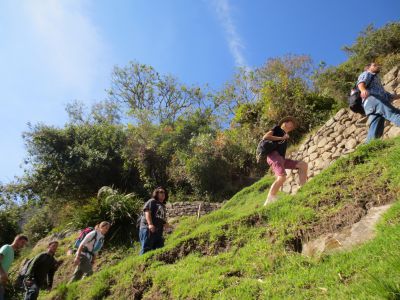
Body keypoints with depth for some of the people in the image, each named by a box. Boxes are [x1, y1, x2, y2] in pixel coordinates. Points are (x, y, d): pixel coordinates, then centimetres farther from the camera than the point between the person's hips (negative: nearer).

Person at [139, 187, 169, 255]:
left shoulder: (163, 206, 26)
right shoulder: (151, 201, 2)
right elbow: (147, 212, -13)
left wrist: (165, 223, 9)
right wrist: (150, 224, -26)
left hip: (158, 231, 9)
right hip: (148, 229, -8)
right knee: (146, 248, -10)